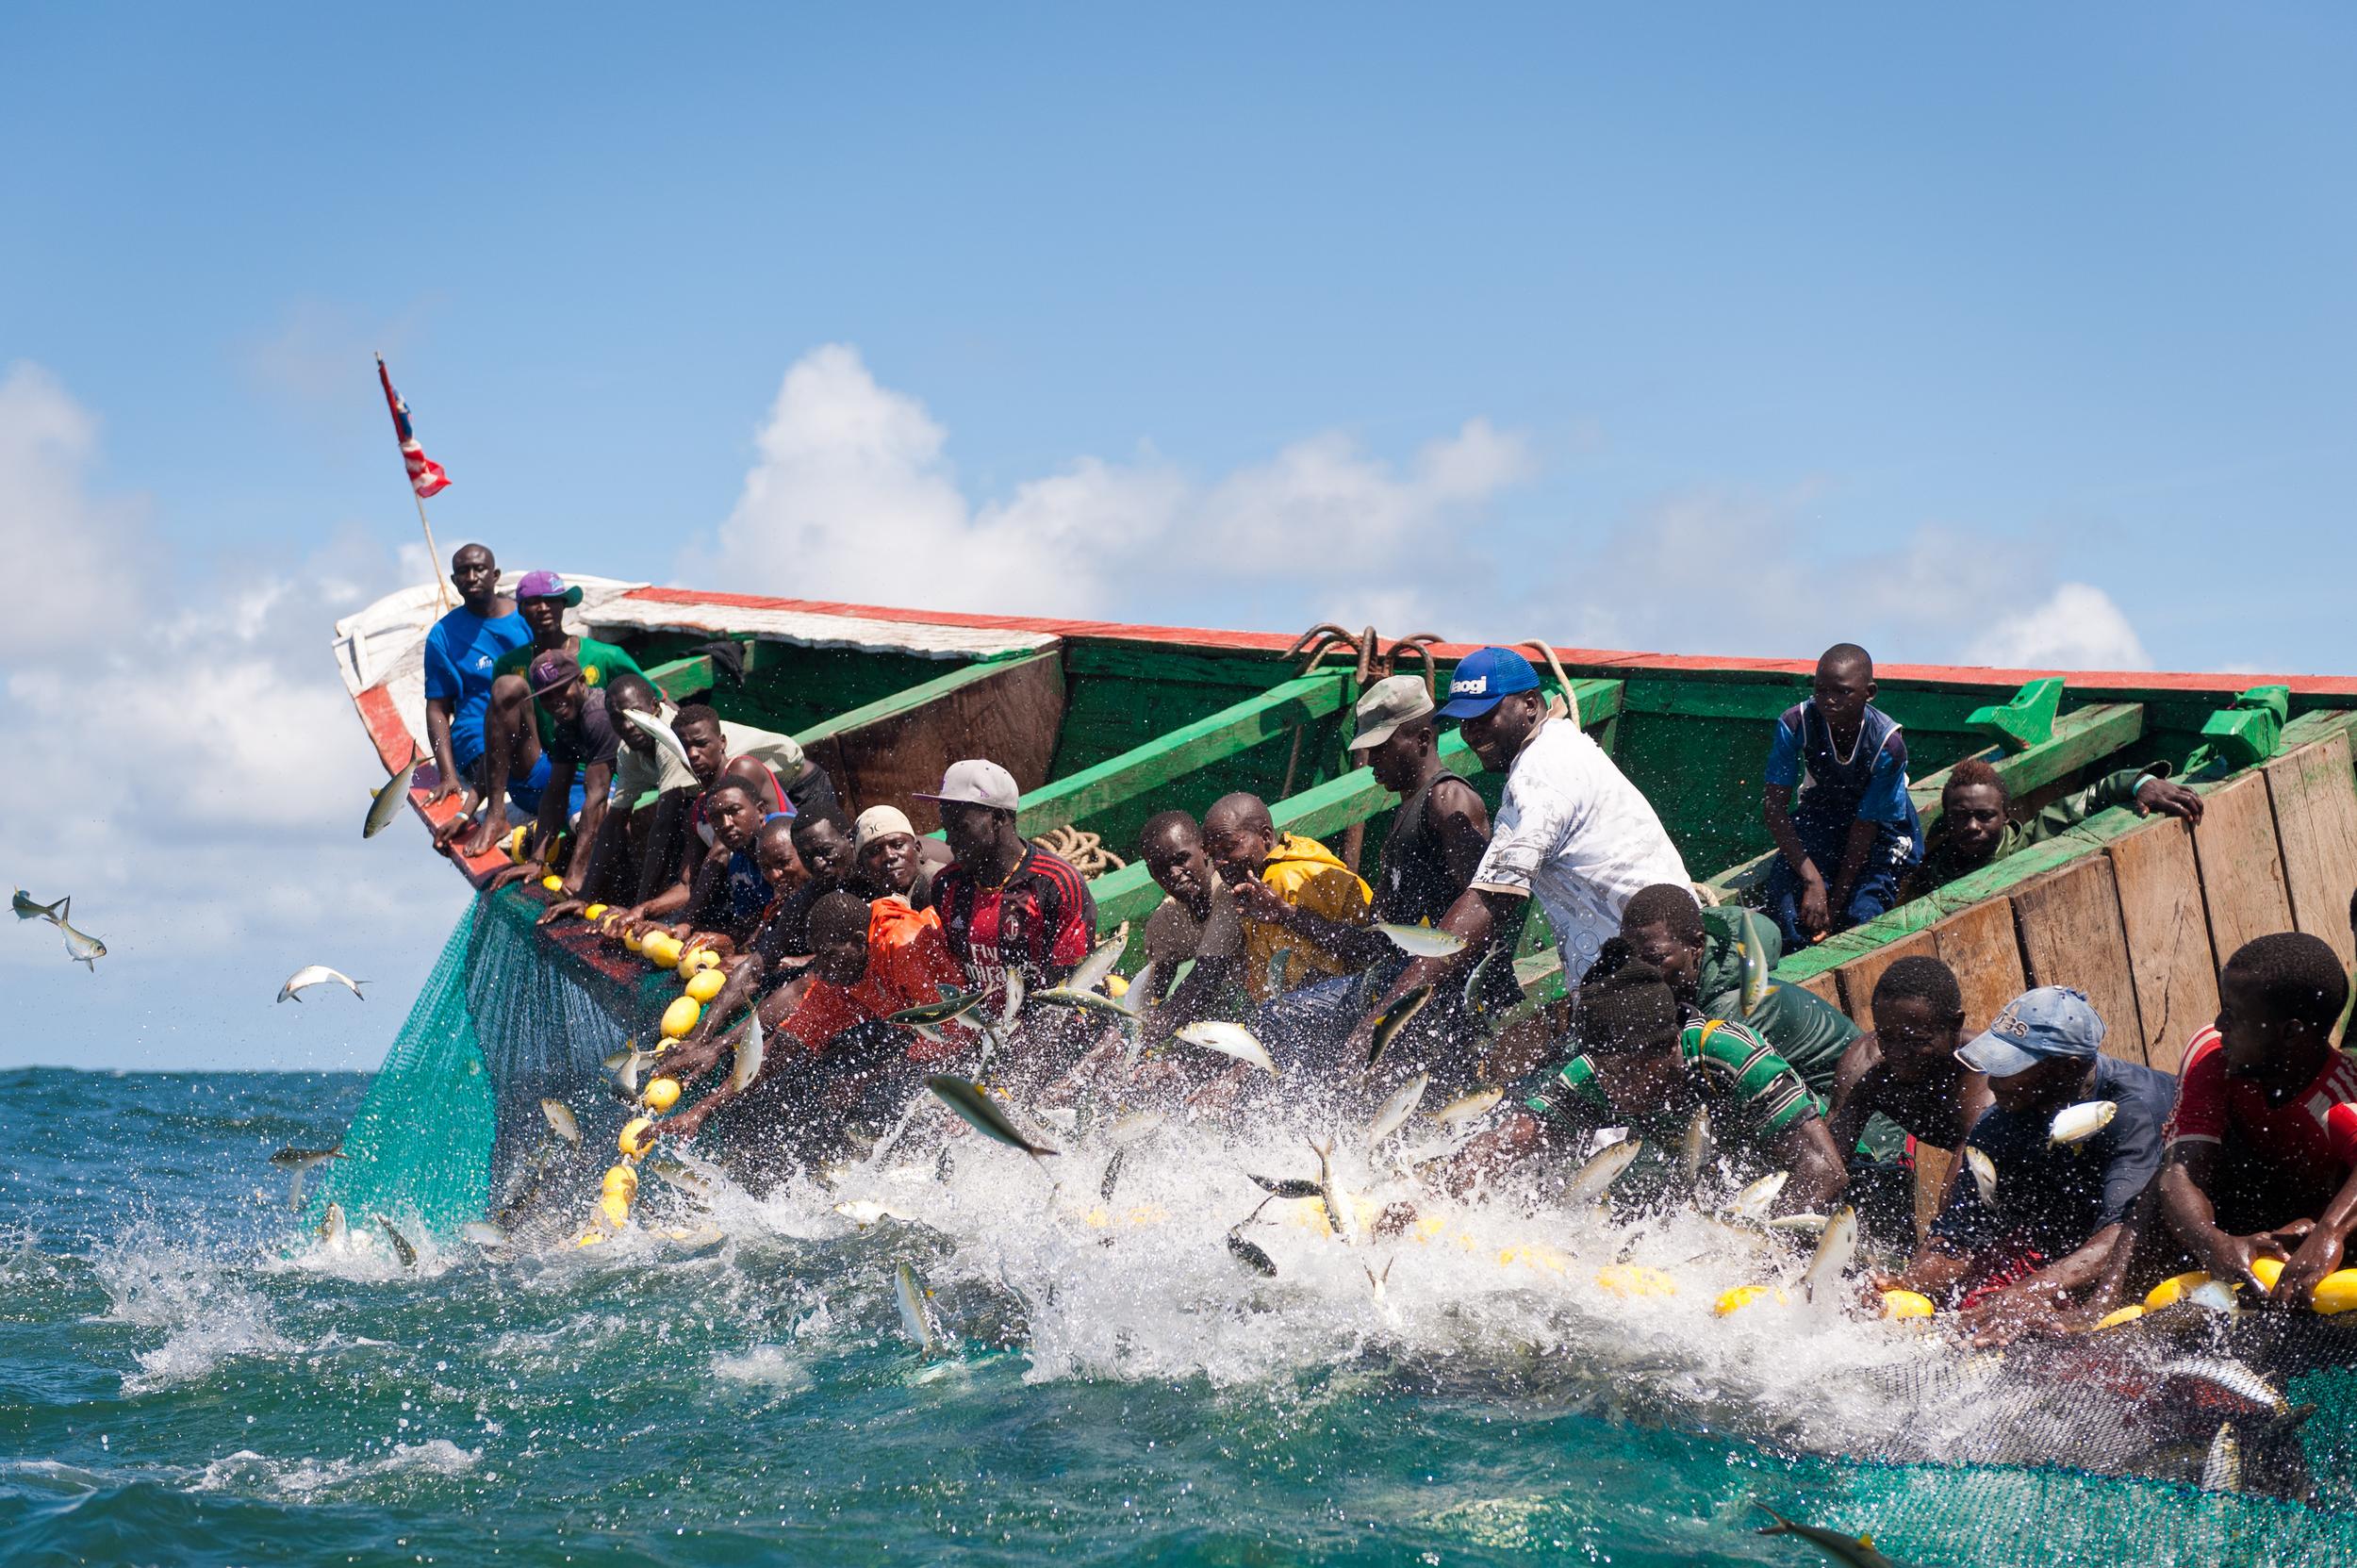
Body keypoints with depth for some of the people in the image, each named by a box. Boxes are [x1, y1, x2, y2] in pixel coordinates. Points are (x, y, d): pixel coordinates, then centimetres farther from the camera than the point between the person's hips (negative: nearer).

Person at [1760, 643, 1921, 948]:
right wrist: (1812, 879, -30)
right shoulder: (1795, 724, -26)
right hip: (1821, 814, 2)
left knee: (1862, 913, -21)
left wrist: (1835, 903, -21)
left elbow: (1864, 828, -22)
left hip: (1882, 827, -2)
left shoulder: (1887, 746, -30)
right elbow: (1774, 806, -22)